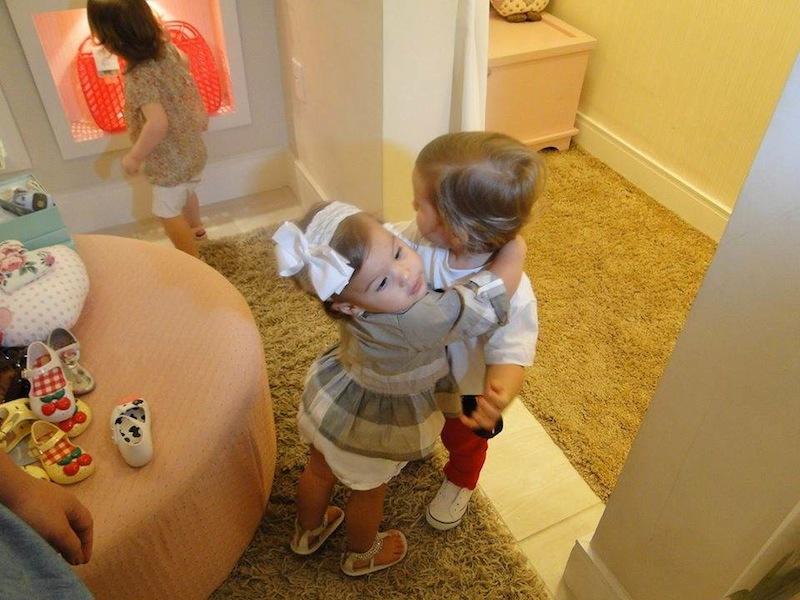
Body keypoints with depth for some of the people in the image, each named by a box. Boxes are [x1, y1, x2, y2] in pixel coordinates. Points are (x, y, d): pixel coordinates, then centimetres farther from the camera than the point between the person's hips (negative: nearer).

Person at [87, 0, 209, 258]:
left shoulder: (139, 78, -31)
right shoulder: (166, 48, -8)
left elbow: (158, 124, -39)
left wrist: (134, 157, -25)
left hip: (171, 160, -9)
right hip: (190, 149, 9)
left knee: (168, 213, 9)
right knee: (185, 192, 33)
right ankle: (196, 227, 57)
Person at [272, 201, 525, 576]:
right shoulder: (419, 321, -45)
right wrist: (514, 245, -23)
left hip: (329, 402, 6)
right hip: (374, 431, -5)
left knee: (319, 470, 31)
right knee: (368, 492, 26)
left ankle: (307, 531, 62)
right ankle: (361, 554, 57)